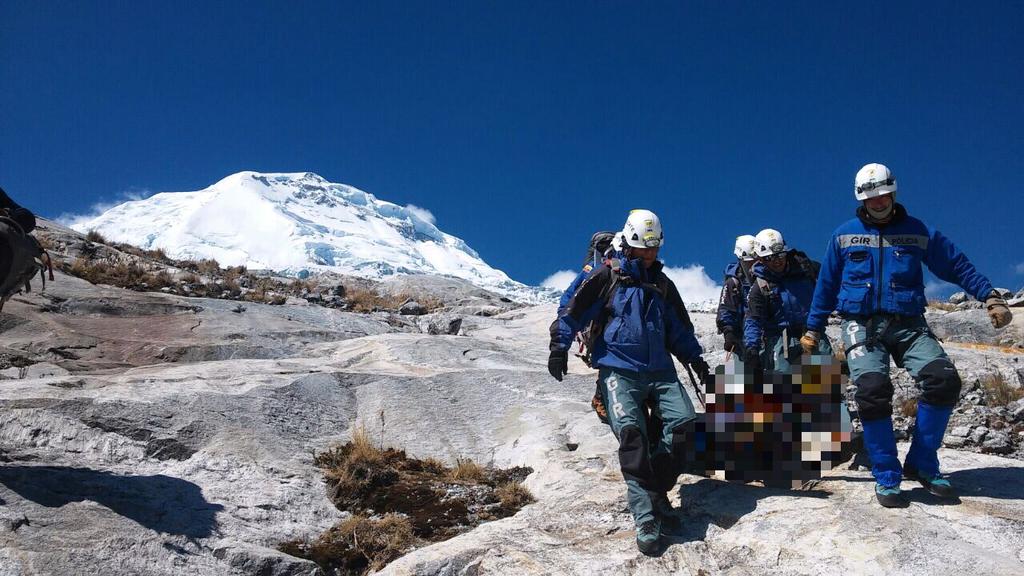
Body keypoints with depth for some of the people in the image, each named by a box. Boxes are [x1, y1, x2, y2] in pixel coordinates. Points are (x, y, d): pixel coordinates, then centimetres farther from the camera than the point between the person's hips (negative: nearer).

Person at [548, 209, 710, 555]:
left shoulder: (663, 285, 19)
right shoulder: (607, 277, 5)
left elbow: (679, 328, 30)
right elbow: (575, 311, 3)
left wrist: (694, 357, 24)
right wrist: (559, 346, -4)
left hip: (659, 369, 5)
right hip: (619, 368, -5)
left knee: (682, 419, -19)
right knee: (630, 429, -25)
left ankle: (658, 490, -5)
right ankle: (644, 512, -24)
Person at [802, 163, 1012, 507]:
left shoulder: (918, 232, 12)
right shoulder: (844, 235, 12)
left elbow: (957, 266, 13)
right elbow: (826, 285, 16)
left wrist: (990, 297, 1)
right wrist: (813, 329, 16)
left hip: (908, 324, 1)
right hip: (862, 324, -1)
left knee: (944, 380, -21)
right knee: (873, 391, -23)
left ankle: (921, 464, -4)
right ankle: (886, 478, -8)